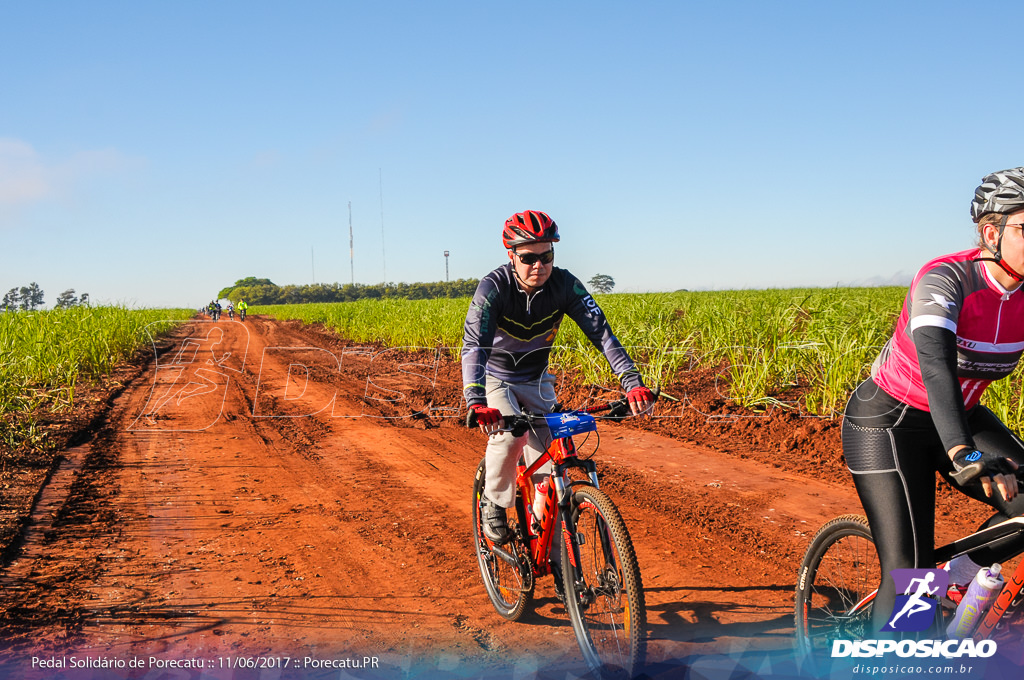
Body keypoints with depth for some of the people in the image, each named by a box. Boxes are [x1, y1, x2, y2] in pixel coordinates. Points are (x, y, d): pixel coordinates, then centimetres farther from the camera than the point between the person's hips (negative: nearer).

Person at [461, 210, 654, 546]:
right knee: (509, 435, -29)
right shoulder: (494, 287, -28)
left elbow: (601, 332, -25)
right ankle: (493, 502, -2)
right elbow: (474, 346, -38)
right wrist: (477, 404, -54)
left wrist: (632, 383, -38)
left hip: (536, 382, 3)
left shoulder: (564, 284, -20)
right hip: (496, 378, -3)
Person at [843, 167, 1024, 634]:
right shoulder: (947, 279, -27)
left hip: (960, 417, 6)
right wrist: (963, 455, -57)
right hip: (889, 422, -6)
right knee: (908, 574, -11)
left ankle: (958, 575, 8)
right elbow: (936, 364, -43)